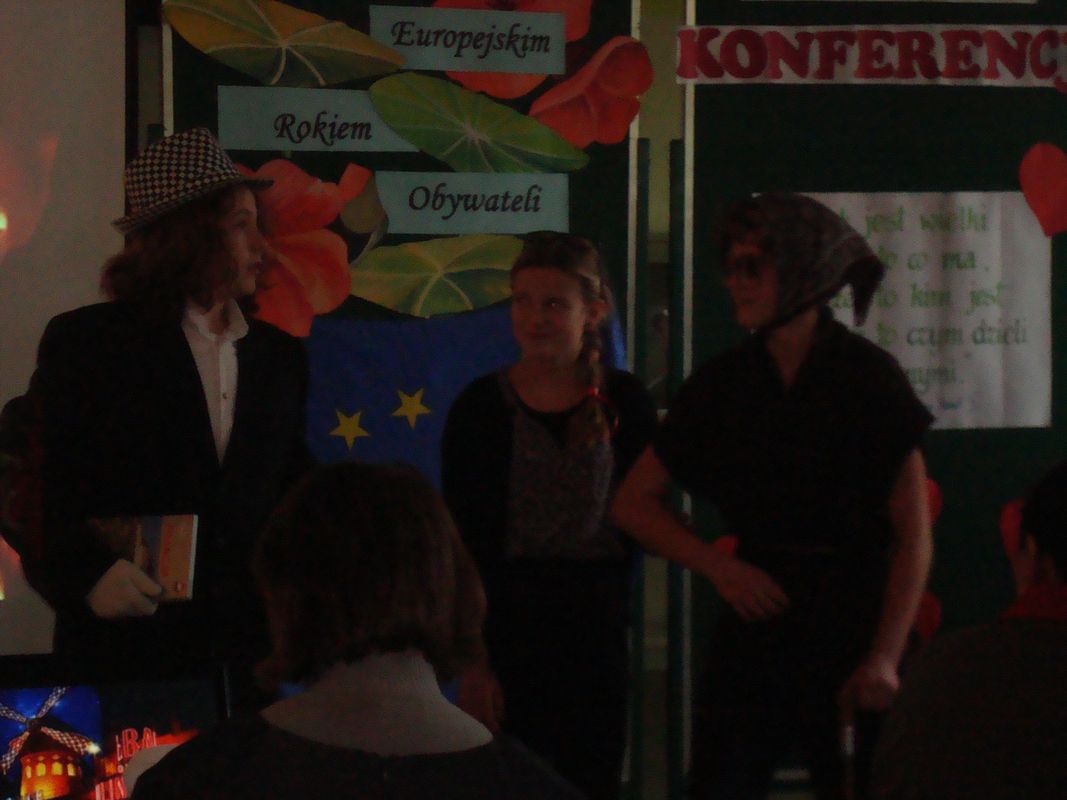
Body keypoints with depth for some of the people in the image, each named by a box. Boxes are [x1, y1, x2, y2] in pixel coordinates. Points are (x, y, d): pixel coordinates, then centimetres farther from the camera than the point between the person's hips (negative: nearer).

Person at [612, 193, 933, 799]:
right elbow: (634, 503, 13)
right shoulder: (725, 383, 6)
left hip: (853, 618, -3)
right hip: (757, 619, 3)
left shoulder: (868, 378, -5)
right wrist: (719, 566, -1)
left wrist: (885, 658, -14)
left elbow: (913, 535, -7)